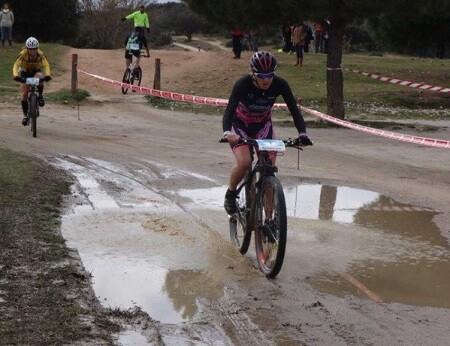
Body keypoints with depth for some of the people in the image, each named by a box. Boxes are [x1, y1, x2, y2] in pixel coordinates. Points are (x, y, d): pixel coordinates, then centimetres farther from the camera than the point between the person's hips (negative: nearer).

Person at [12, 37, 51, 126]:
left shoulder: (40, 54, -25)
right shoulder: (23, 54, -28)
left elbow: (46, 65, -34)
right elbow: (16, 65, -34)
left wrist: (47, 75, -53)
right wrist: (16, 76, -53)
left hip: (36, 71, 0)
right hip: (25, 73, 0)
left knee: (40, 77, -37)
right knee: (24, 94, -9)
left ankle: (40, 96, -15)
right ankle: (25, 115, 5)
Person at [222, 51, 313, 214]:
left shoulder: (280, 84, -24)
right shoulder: (243, 85, -31)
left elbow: (294, 109, -25)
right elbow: (229, 110, -38)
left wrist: (302, 133, -41)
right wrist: (227, 133, -58)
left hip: (262, 125, 3)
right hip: (240, 125, -3)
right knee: (244, 163, -26)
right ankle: (230, 194, 4)